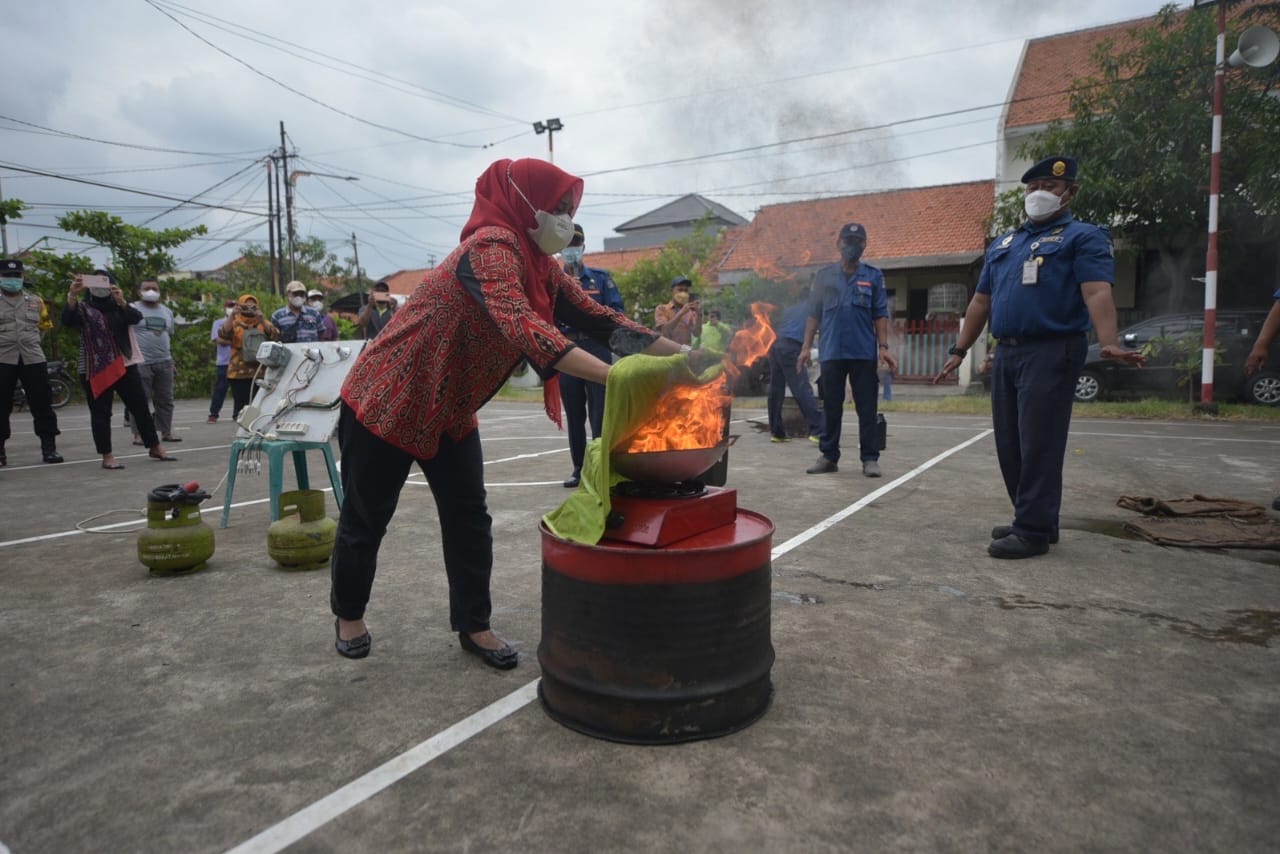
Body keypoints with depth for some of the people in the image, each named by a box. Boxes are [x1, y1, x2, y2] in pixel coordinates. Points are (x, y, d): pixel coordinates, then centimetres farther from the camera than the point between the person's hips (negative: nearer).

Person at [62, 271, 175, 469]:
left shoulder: (120, 306, 11)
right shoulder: (83, 307, 3)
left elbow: (136, 318, -9)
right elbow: (67, 321, -15)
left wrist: (122, 301, -28)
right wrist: (72, 296, -31)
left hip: (125, 366, 3)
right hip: (95, 369, -3)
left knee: (141, 407, 5)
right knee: (100, 413, -1)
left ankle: (155, 448, 14)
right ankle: (107, 456, 2)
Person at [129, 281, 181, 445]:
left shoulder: (167, 311, 16)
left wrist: (170, 357, 18)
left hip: (164, 362, 5)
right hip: (141, 363, -5)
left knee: (165, 399, 8)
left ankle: (166, 432, 15)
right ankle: (138, 434, 2)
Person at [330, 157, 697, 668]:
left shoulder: (543, 269, 0)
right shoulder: (492, 247, -27)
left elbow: (602, 322, -4)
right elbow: (524, 329, -43)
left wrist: (684, 355, -14)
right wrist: (621, 380, -52)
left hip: (449, 412, 8)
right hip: (387, 402, -7)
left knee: (469, 518, 5)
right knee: (365, 518, 9)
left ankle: (473, 626, 19)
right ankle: (348, 616, 31)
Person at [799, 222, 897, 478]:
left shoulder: (874, 276, 8)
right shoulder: (824, 275, 11)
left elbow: (880, 315, 6)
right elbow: (814, 314, 10)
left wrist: (883, 347, -4)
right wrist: (806, 347, 4)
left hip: (864, 353, -1)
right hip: (831, 353, 1)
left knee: (867, 408, 1)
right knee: (831, 407, 6)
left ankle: (870, 458, 6)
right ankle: (828, 456, 14)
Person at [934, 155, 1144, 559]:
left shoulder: (1083, 237, 0)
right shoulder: (1002, 245, 21)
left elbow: (1096, 293, -15)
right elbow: (981, 302, 22)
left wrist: (1109, 344, -30)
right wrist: (959, 351, 17)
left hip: (1052, 352, -7)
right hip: (1006, 353, 7)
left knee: (1038, 444, -7)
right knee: (1009, 444, 9)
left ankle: (1034, 531, -1)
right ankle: (1031, 519, 21)